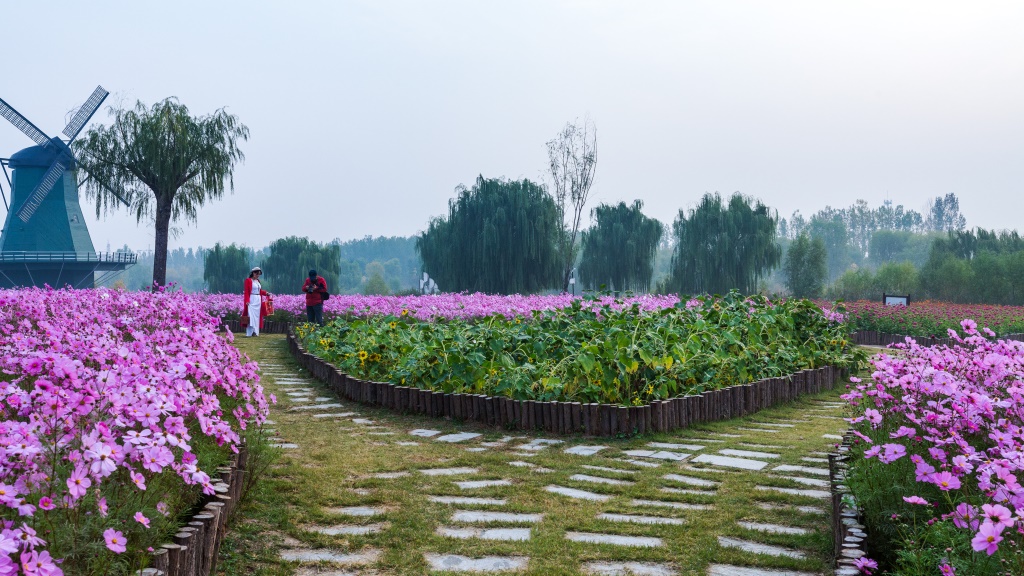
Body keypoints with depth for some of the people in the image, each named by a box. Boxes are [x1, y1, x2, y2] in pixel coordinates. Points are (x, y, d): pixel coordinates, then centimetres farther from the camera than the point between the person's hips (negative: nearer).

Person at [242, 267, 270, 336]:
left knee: (257, 316, 6)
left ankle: (255, 332, 8)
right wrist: (247, 301, -20)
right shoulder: (248, 280, -6)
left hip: (258, 300, 7)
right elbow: (246, 292, -10)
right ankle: (250, 332, -14)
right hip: (251, 300, -7)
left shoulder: (258, 281, 15)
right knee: (251, 316, -12)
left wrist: (266, 293, 4)